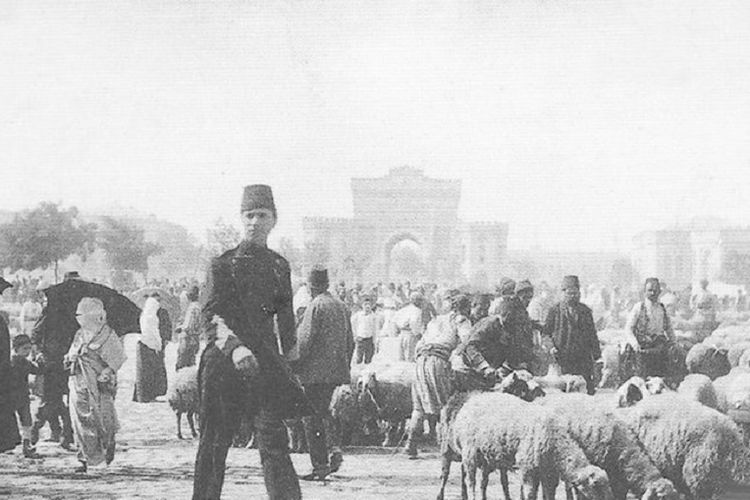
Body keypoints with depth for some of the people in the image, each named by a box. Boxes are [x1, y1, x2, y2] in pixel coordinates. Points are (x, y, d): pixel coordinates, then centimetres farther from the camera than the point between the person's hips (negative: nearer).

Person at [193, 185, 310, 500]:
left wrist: (287, 364, 12)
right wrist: (234, 347, -27)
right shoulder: (223, 264, 0)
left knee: (274, 440, -5)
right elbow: (212, 313, -10)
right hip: (225, 361, -2)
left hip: (265, 360, 2)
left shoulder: (279, 266, 12)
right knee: (214, 441, 4)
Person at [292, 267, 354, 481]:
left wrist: (294, 365, -8)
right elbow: (350, 342, 15)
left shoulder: (316, 306, -11)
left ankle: (320, 466, 0)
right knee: (323, 411, 22)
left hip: (316, 371, -7)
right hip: (336, 371, 8)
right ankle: (336, 448, 5)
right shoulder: (341, 306, 11)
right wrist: (344, 365, 23)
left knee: (311, 417, 0)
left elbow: (305, 340, -16)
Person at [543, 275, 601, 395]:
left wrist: (596, 353, 9)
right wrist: (551, 346, -4)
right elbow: (547, 331, 10)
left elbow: (592, 333, 12)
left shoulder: (585, 311, 9)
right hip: (564, 356, -1)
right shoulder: (555, 310, 5)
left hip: (584, 355, 1)